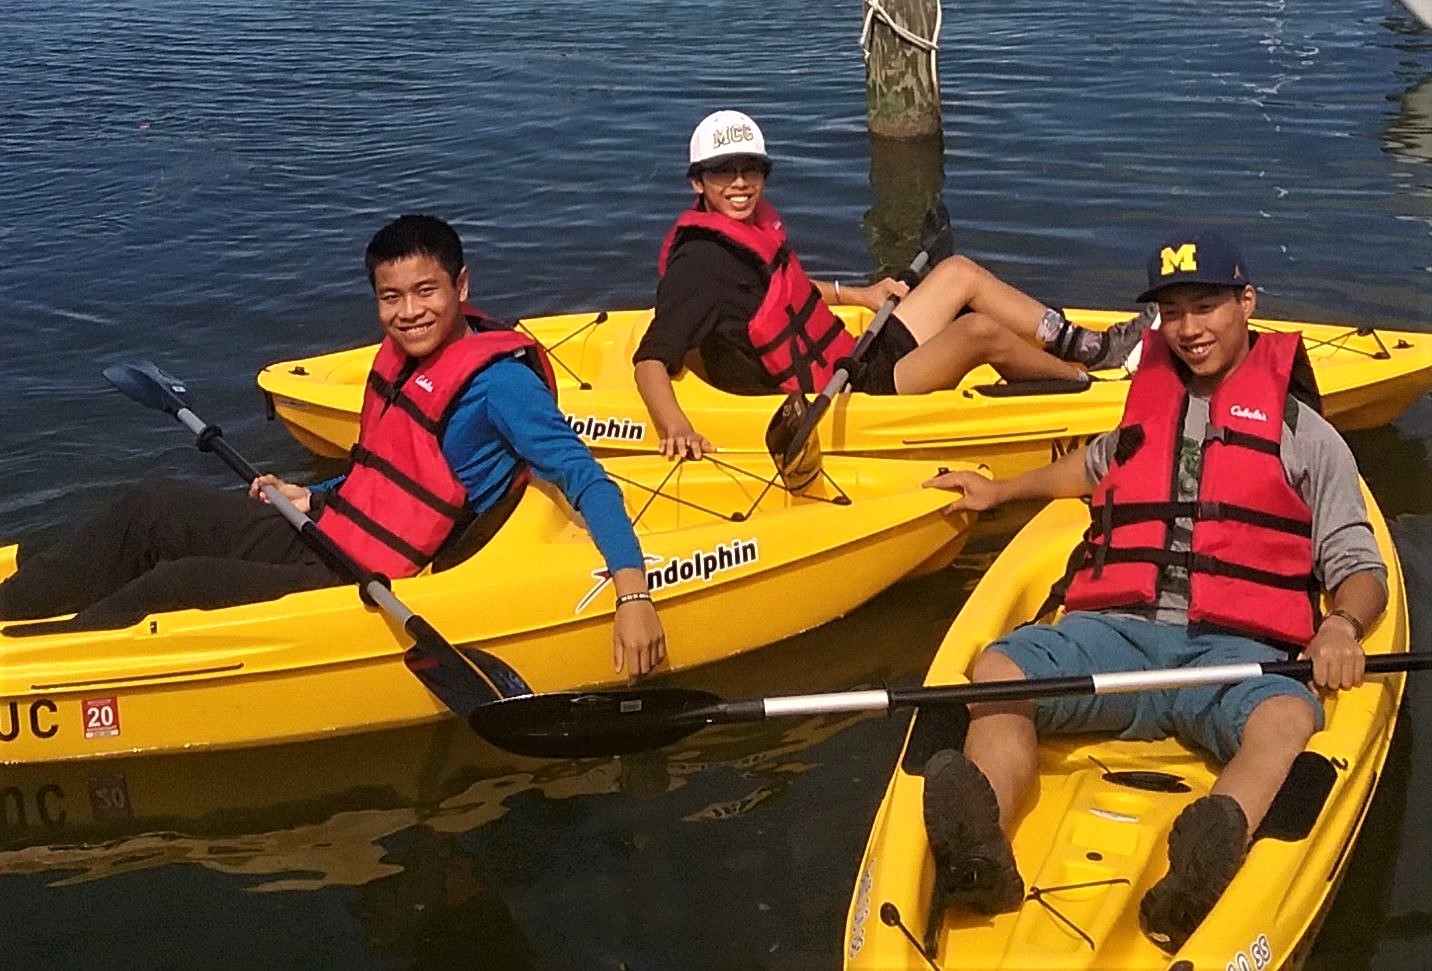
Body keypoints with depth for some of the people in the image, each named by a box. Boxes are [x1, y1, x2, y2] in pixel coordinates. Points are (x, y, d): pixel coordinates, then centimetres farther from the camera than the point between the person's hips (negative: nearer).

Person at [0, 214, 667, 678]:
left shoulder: (497, 379, -17)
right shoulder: (401, 357, 8)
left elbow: (586, 481, -22)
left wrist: (633, 594, -32)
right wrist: (312, 500, 10)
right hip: (324, 540, 9)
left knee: (165, 587, -19)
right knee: (154, 507, 6)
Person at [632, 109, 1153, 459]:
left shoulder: (753, 223, 6)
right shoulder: (699, 264, -21)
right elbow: (649, 361, -29)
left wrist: (856, 294, 23)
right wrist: (675, 426, -47)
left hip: (856, 362, 10)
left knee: (957, 272, 12)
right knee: (979, 330, -20)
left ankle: (1087, 346, 17)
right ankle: (1089, 381, 6)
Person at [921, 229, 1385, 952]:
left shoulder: (1305, 434, 15)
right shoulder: (1147, 406, 27)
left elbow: (1359, 568, 8)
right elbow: (1095, 466, 50)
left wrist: (1340, 625, -14)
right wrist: (999, 491, 46)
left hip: (1232, 649, -3)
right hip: (1119, 632, 4)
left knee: (1290, 719, -39)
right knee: (998, 668, -27)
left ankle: (1202, 871, -67)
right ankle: (980, 845, -53)